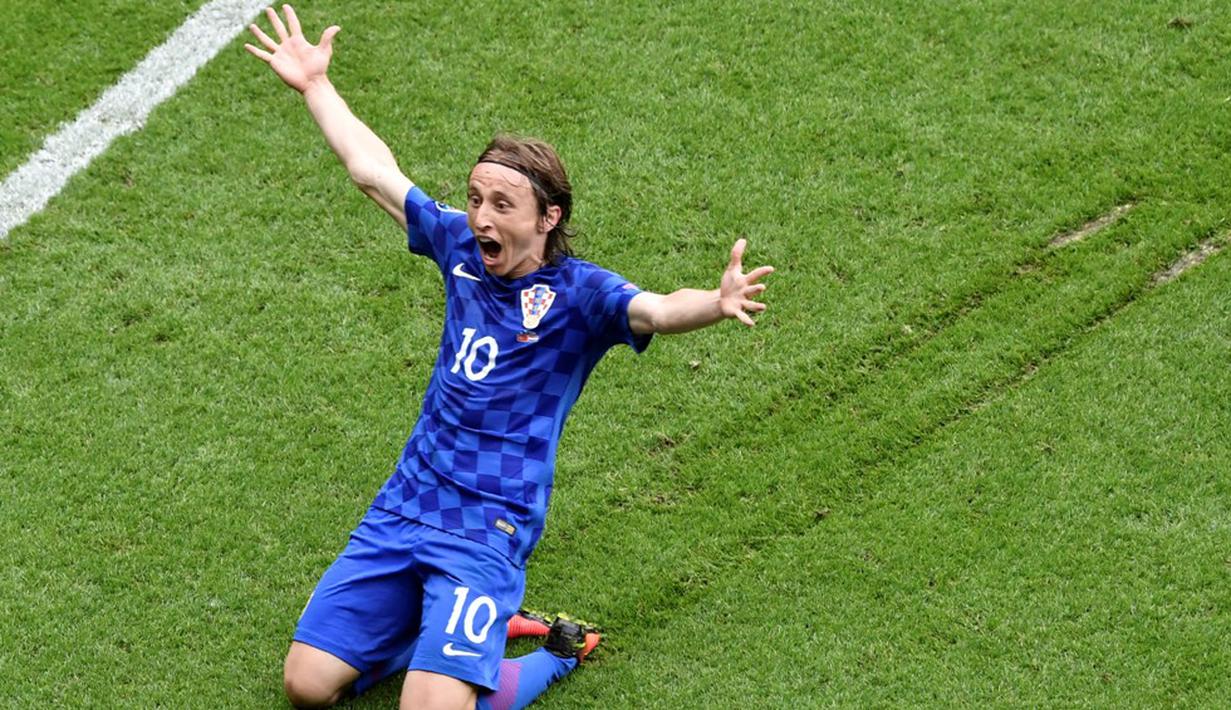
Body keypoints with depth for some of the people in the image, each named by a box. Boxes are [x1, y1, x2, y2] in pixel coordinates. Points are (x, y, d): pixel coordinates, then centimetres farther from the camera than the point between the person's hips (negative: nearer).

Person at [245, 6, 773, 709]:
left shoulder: (578, 293, -9)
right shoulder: (462, 246, 6)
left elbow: (656, 309, -30)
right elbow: (374, 170, 19)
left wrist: (717, 303, -52)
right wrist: (316, 84, 27)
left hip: (488, 533, -6)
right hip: (401, 510, 6)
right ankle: (441, 627, 23)